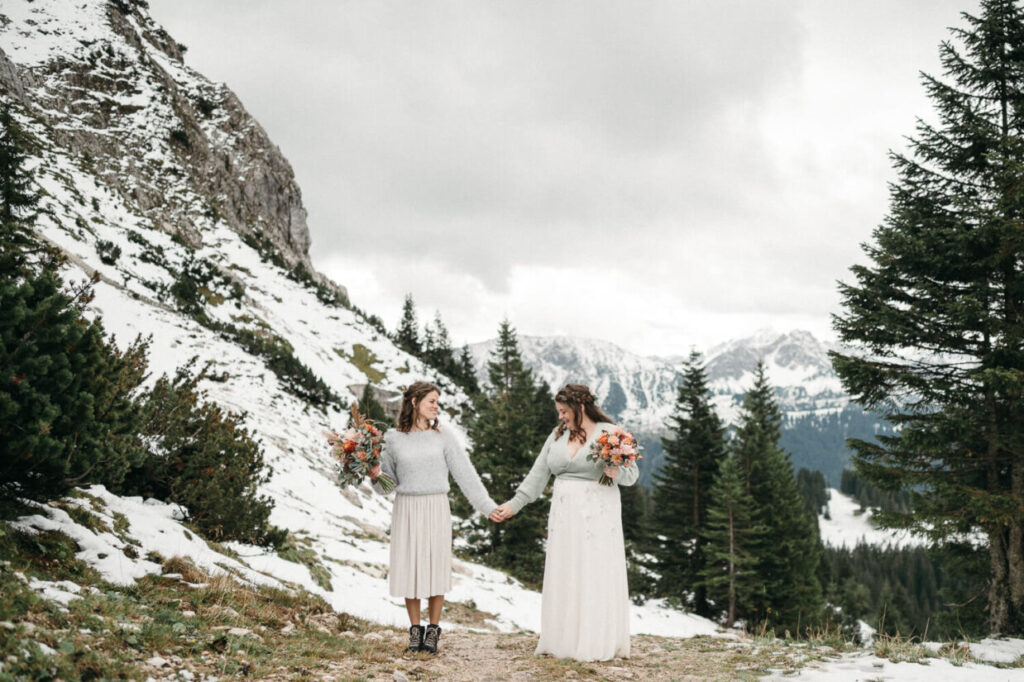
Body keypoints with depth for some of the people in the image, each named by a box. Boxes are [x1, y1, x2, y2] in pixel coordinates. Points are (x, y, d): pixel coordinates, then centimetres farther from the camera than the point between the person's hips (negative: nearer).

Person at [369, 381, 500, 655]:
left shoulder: (443, 437, 3)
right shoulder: (393, 439, 3)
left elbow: (465, 474, 3)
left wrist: (488, 506, 0)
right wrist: (375, 476, -13)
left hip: (436, 509, 0)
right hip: (406, 509, 0)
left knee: (436, 567, 0)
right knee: (408, 567, 2)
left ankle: (433, 630, 13)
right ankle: (415, 629, 16)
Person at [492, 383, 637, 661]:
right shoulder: (558, 435, 11)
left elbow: (632, 474, -1)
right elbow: (537, 475, 12)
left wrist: (616, 473, -22)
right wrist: (513, 505, 8)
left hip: (596, 515, -5)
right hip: (563, 514, 5)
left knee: (594, 576, -4)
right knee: (563, 575, 6)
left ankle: (596, 644, 3)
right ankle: (564, 640, 13)